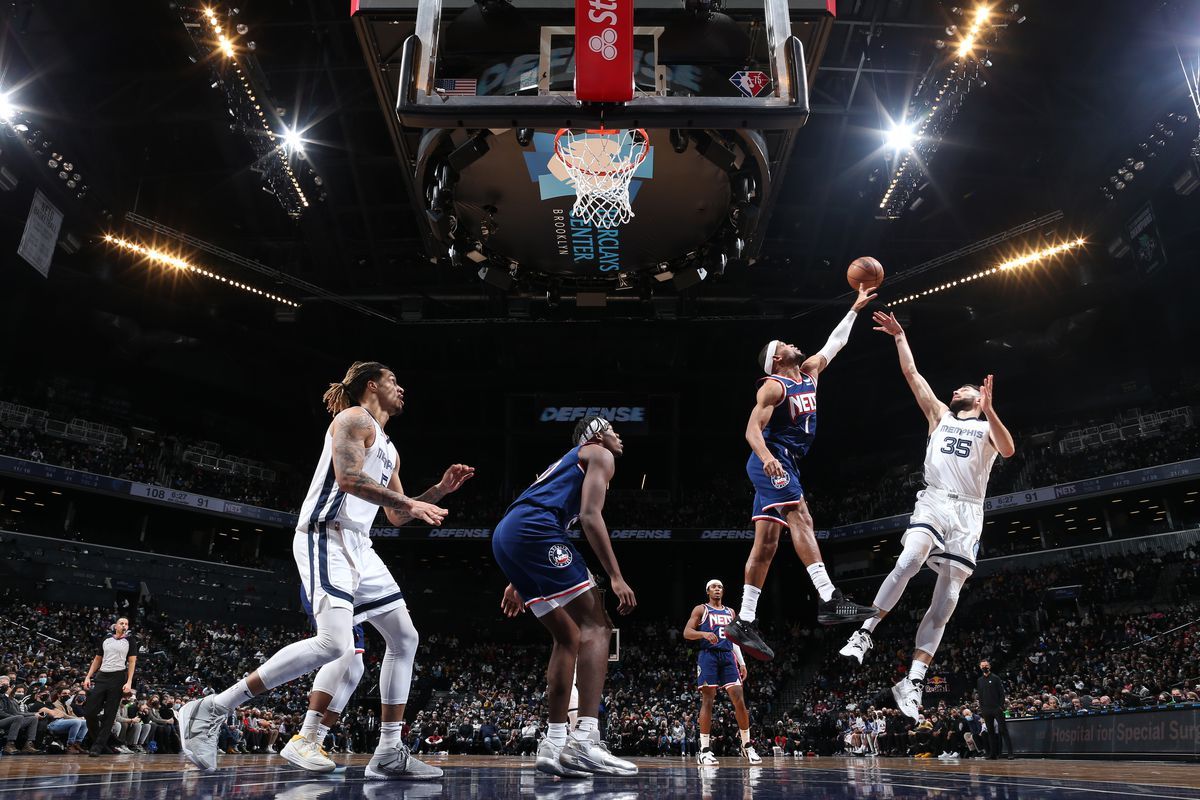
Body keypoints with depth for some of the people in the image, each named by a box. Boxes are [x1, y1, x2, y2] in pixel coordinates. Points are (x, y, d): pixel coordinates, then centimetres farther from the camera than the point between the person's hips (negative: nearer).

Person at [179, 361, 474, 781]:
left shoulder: (388, 448, 25)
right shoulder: (354, 419, -2)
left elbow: (396, 516, 28)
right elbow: (349, 478, -19)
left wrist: (440, 489, 19)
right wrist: (408, 503, -15)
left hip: (358, 545, 10)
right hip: (327, 537, -10)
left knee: (404, 639, 5)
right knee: (335, 643, -24)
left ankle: (389, 752, 8)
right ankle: (210, 711, -14)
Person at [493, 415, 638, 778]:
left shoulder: (568, 462, 37)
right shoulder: (600, 455, 11)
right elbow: (590, 516, -6)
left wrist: (518, 581, 32)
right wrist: (616, 577, -9)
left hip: (504, 534, 9)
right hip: (533, 528, -9)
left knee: (568, 637, 13)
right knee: (595, 626, -8)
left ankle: (554, 744, 11)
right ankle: (584, 740, -19)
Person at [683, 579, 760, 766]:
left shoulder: (730, 612, 21)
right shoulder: (701, 609, 6)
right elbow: (687, 633, -4)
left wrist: (742, 662, 13)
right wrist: (704, 633, -23)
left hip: (728, 656, 4)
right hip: (708, 655, -4)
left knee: (739, 700, -4)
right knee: (707, 702, -7)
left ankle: (747, 746, 8)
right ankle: (704, 750, -3)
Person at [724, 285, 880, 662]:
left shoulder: (809, 372, 19)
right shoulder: (774, 386, -5)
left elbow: (834, 343, 32)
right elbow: (753, 428, -15)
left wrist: (855, 309, 32)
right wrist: (767, 457, -33)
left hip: (785, 462, 9)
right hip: (773, 458, -9)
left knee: (766, 542, 2)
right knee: (801, 517, -23)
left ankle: (744, 621, 2)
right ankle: (829, 600, -32)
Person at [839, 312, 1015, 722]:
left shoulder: (988, 428, 15)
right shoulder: (940, 415, 21)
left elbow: (1008, 450, -8)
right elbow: (912, 374, 16)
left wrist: (988, 410, -20)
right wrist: (899, 336, 13)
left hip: (968, 513, 0)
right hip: (933, 502, 0)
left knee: (946, 600, -4)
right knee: (908, 561, -30)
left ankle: (912, 682, -2)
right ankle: (865, 633, -20)